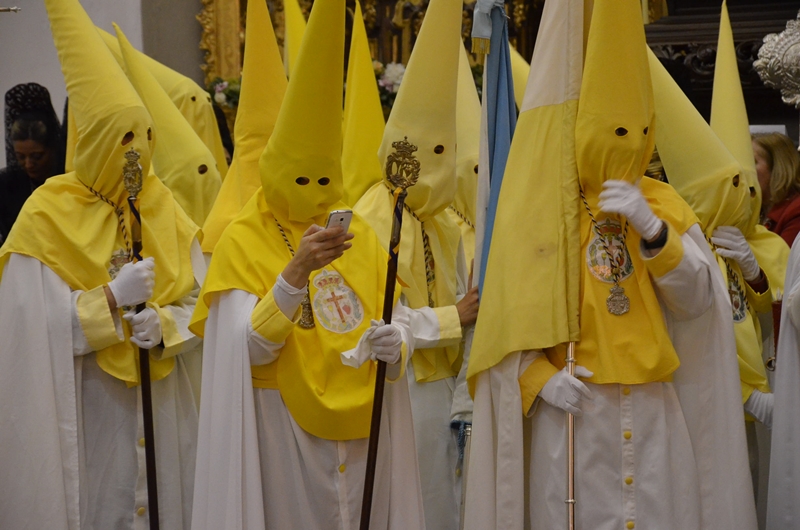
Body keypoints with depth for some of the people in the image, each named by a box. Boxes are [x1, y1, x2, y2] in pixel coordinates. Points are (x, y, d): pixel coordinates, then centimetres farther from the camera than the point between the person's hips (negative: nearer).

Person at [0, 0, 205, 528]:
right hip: (87, 411, -4)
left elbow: (201, 301, 3)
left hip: (164, 410, 4)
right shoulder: (49, 216, -9)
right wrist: (111, 297, -20)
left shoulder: (165, 208, 3)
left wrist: (163, 324, -16)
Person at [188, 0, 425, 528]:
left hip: (363, 427, 4)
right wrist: (295, 274, -28)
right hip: (284, 433, -4)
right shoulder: (244, 240, -6)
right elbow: (249, 351, -16)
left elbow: (401, 328, 6)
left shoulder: (361, 235, 6)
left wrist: (393, 343, -16)